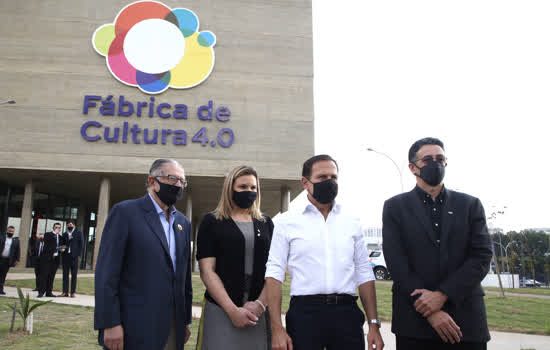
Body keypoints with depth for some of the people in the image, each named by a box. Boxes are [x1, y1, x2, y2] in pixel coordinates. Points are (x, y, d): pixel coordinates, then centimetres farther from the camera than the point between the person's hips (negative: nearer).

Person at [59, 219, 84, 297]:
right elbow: (62, 244, 20)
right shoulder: (64, 234, 17)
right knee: (65, 274, 3)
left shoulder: (78, 233, 5)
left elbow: (81, 244, 1)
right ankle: (65, 292, 7)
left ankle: (73, 292, 1)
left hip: (74, 256, -4)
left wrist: (78, 255, -7)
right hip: (65, 256, 4)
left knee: (74, 275, -1)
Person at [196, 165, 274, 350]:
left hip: (259, 312, 3)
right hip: (221, 311, -2)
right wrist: (233, 310, -12)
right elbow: (207, 271, -6)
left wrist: (260, 304, -10)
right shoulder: (212, 222, 1)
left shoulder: (266, 223, 10)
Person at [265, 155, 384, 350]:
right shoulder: (287, 222, 2)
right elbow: (274, 274, -2)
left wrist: (374, 325, 5)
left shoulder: (352, 223, 10)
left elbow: (364, 274, 12)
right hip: (305, 312, -2)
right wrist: (277, 329, -9)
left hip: (347, 313, 3)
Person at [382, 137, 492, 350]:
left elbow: (482, 256, -1)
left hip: (466, 319, 2)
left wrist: (442, 294, -13)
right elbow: (396, 262, -5)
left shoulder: (470, 205, 8)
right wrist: (430, 312, -12)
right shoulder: (395, 206, 3)